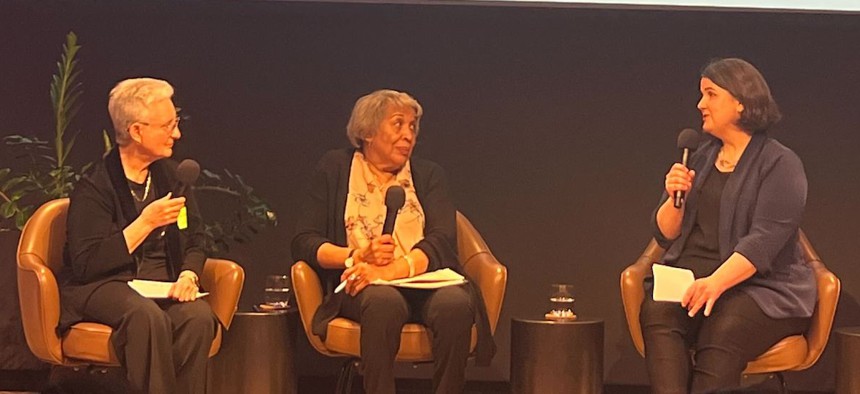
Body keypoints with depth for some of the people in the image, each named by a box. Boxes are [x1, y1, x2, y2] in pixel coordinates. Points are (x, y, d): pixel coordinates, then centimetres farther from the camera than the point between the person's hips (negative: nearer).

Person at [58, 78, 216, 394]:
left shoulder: (170, 175, 10)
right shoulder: (94, 186, -9)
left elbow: (194, 241, 15)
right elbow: (86, 265, -16)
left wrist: (189, 274, -9)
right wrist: (146, 222, -19)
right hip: (101, 285, -5)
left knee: (199, 315, -29)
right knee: (148, 315, -37)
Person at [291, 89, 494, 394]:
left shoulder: (428, 174, 16)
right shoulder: (334, 169, 13)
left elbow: (442, 242, -1)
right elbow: (303, 242, 5)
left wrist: (392, 270, -21)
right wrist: (357, 256, -15)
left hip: (426, 282, 2)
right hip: (361, 287, -1)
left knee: (455, 303, -33)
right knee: (384, 301, -37)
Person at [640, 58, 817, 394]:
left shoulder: (780, 164, -1)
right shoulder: (701, 158, 18)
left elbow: (764, 239, -15)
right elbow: (664, 235, 17)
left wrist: (716, 282, -30)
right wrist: (675, 199, -4)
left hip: (761, 287, -4)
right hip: (689, 277, 5)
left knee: (721, 332, -36)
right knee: (657, 313, -29)